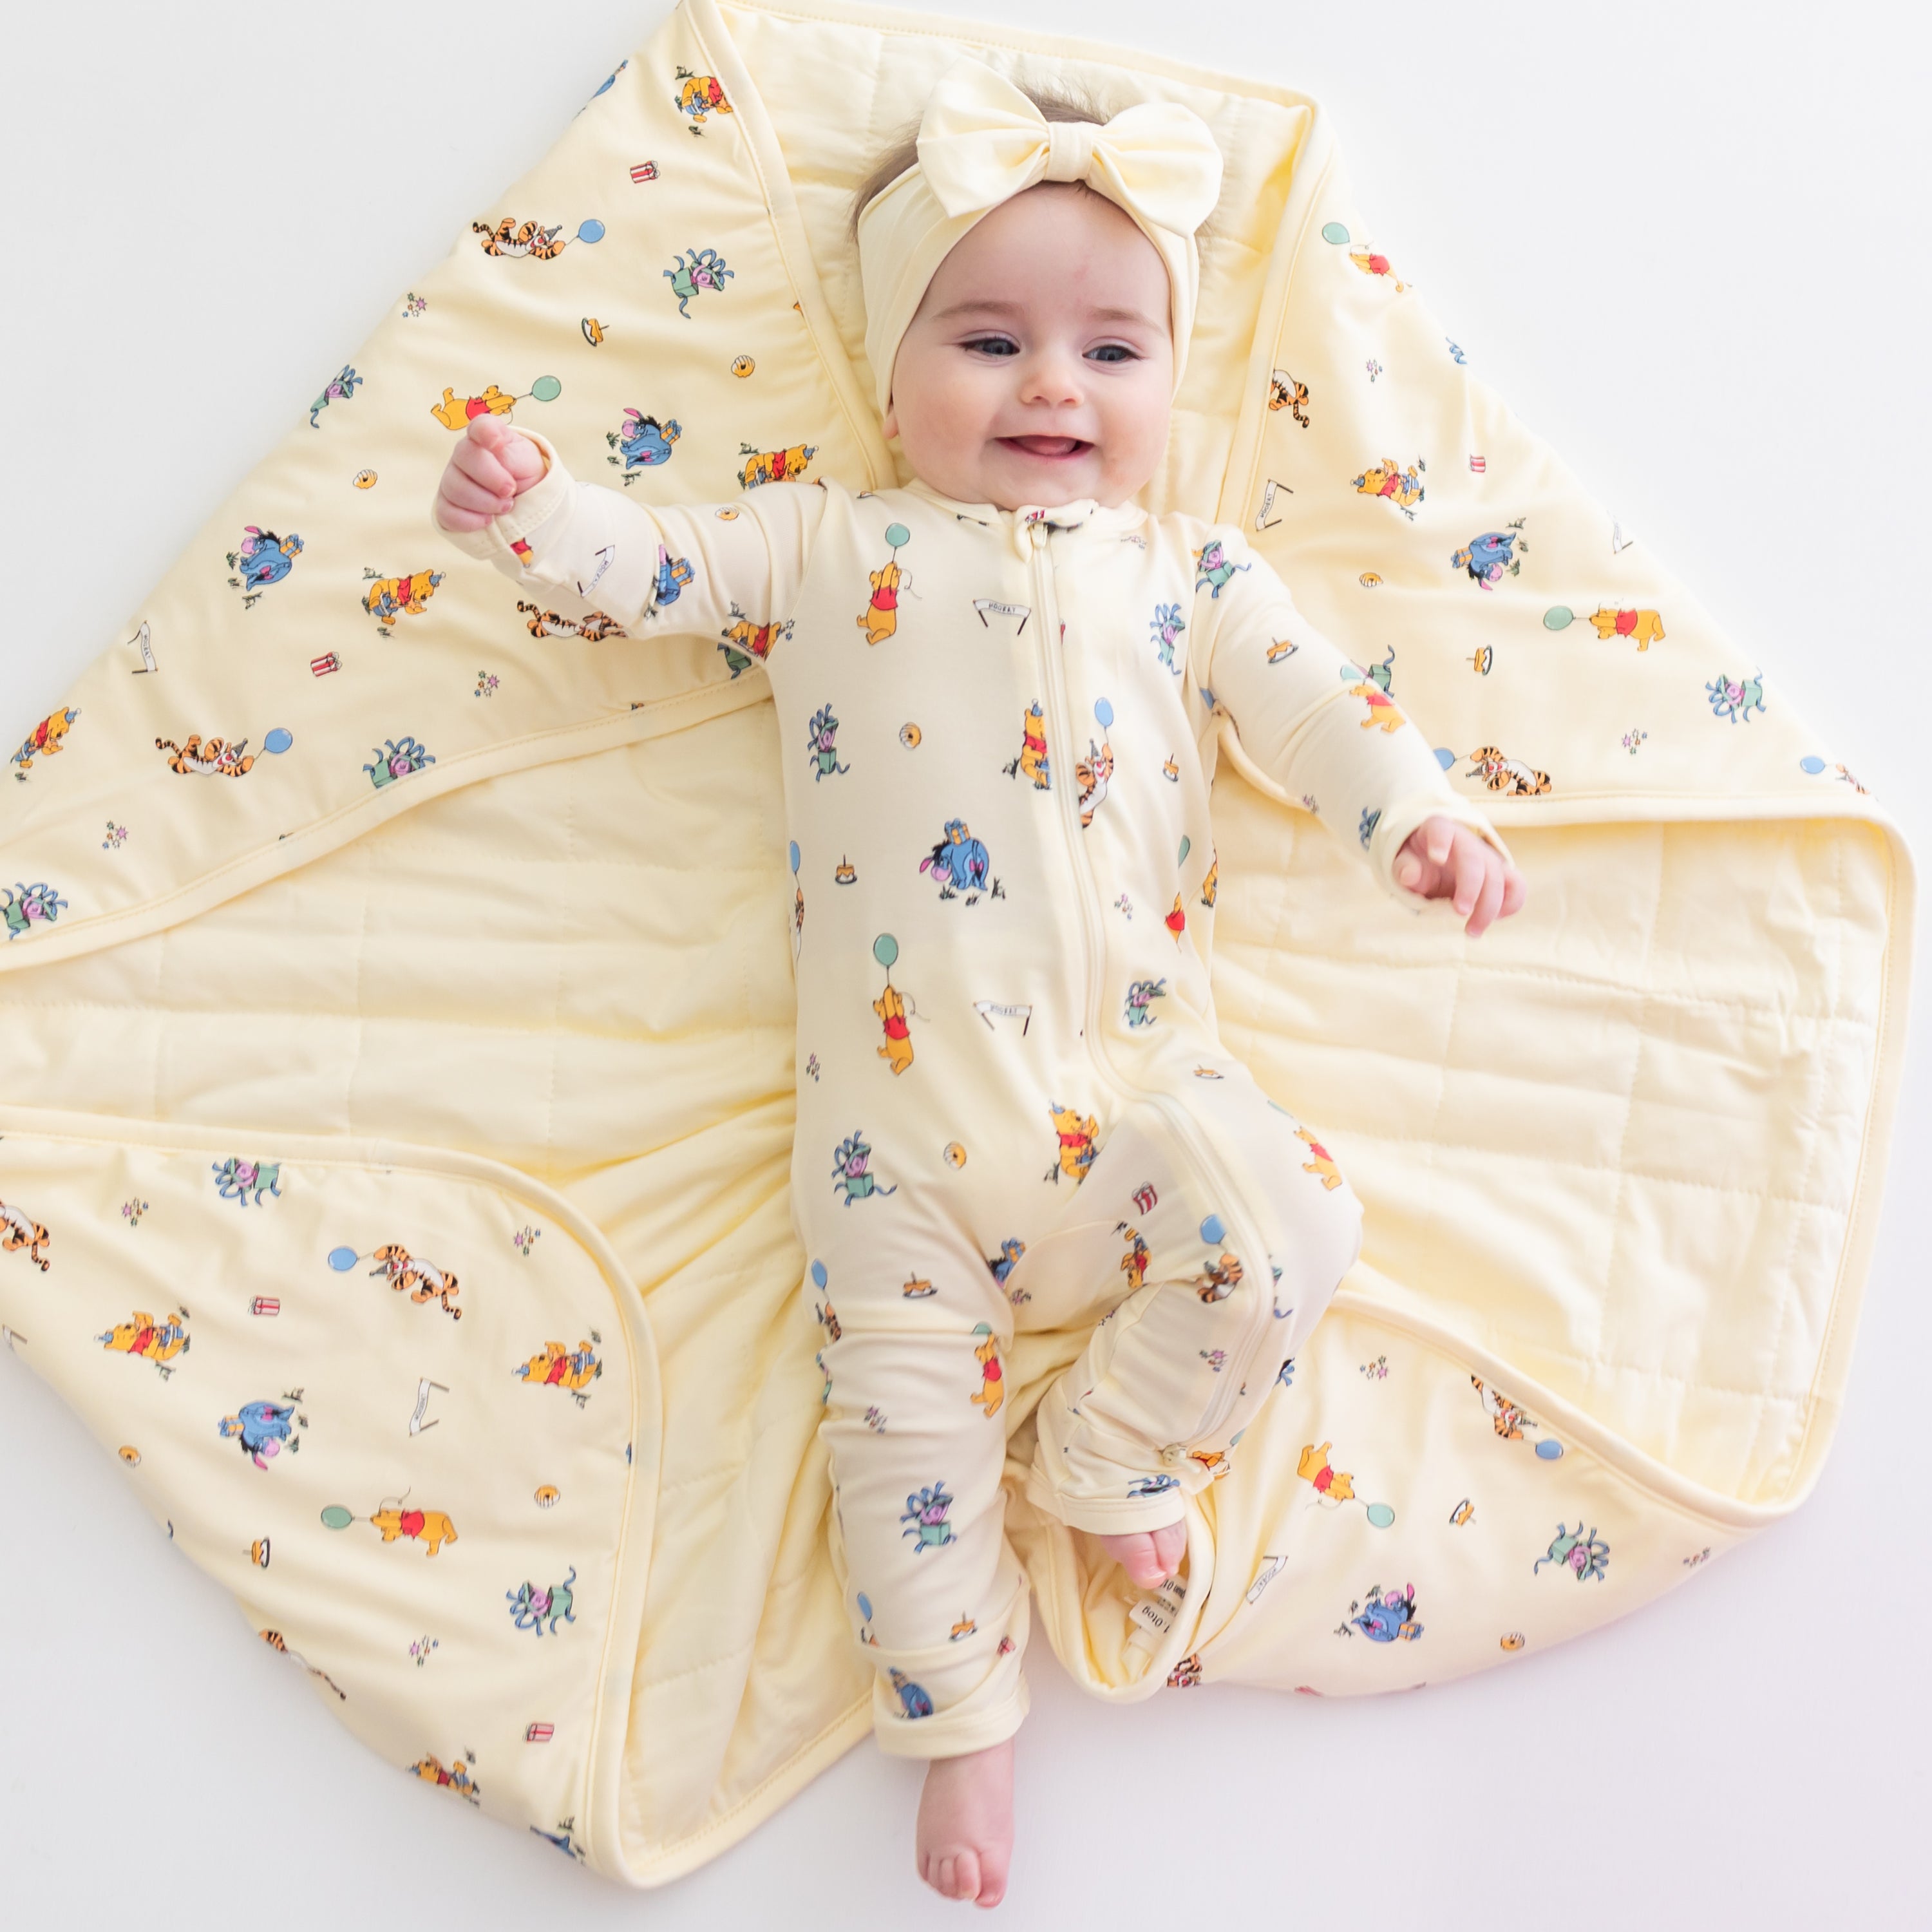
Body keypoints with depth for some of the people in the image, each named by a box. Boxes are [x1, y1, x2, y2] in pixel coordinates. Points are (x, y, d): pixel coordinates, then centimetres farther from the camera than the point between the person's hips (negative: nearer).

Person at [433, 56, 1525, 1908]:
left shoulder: (1188, 570, 16)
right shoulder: (821, 544, 14)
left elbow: (1312, 700, 7)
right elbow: (655, 568, 10)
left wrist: (1417, 814, -10)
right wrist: (527, 503, -9)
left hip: (1133, 1075, 1)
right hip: (899, 1106, -1)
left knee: (1287, 1223, -21)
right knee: (905, 1411, -2)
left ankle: (1109, 1461, 5)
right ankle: (961, 1722, 17)